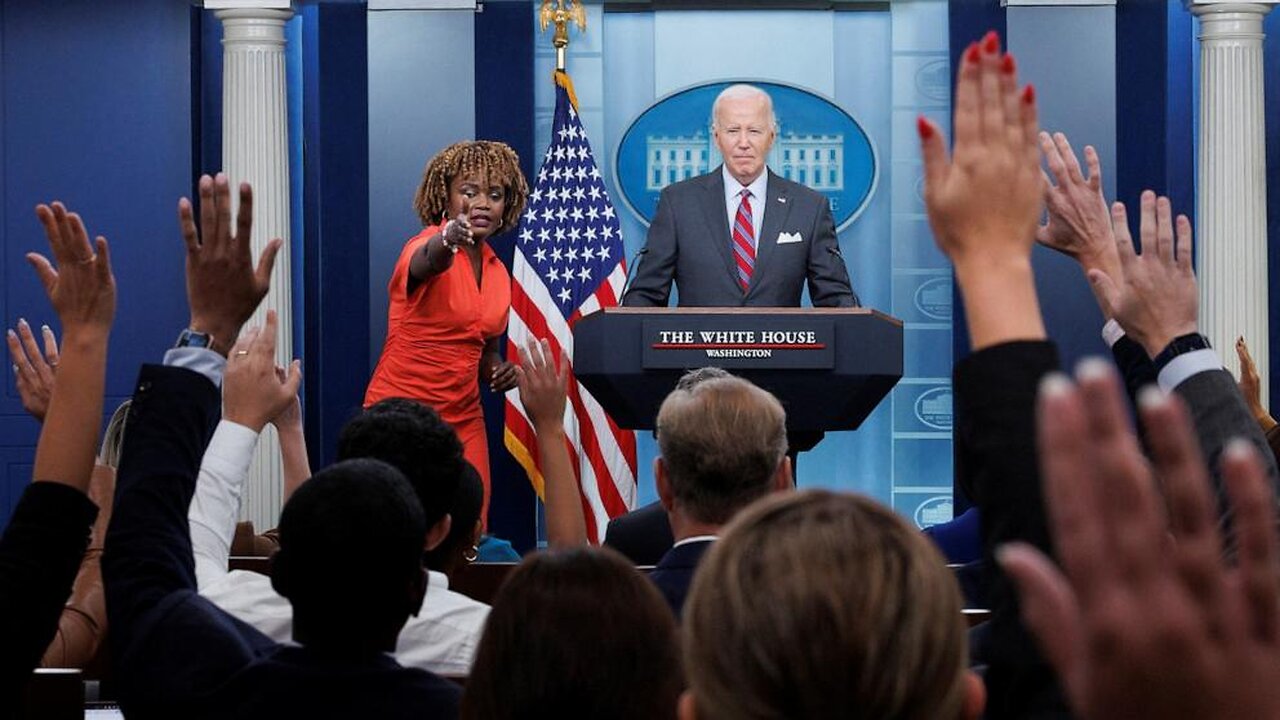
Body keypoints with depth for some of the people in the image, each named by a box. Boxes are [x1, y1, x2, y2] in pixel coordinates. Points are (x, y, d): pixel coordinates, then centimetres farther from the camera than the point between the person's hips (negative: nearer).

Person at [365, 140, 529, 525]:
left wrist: (498, 371, -2)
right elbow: (427, 262, -37)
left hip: (464, 418, 6)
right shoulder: (427, 245, -11)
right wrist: (449, 239, -61)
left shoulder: (498, 272, 10)